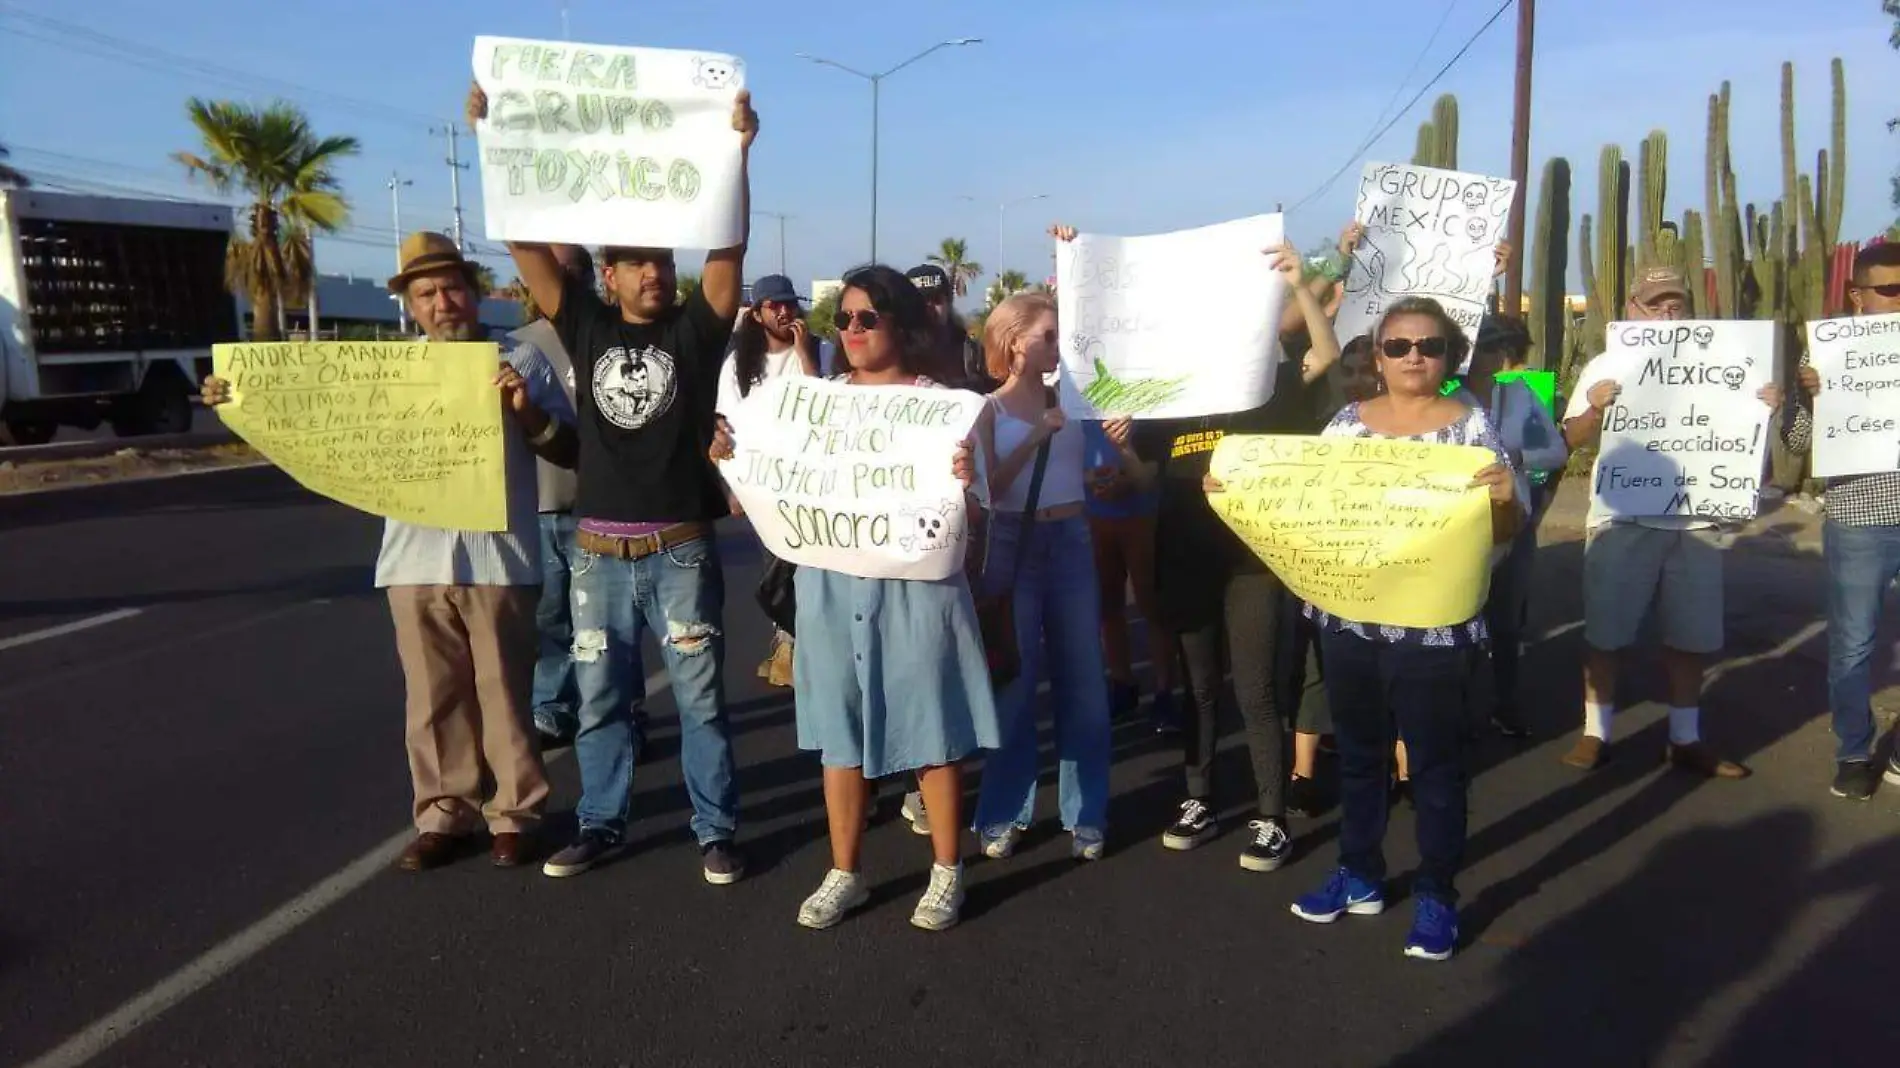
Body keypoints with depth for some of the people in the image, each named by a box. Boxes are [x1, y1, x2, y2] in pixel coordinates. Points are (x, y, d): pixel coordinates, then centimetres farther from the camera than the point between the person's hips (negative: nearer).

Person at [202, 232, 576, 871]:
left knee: (504, 693, 4)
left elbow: (571, 453, 4)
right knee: (433, 699, 9)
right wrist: (246, 400, 0)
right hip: (416, 561, 3)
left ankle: (514, 814, 16)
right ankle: (443, 814, 21)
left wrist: (527, 412, -12)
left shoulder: (521, 362, 5)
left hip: (498, 559, -2)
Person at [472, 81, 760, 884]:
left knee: (700, 697, 5)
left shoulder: (695, 330, 0)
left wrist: (738, 149, -22)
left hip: (681, 549, -3)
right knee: (601, 698, 13)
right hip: (599, 551, 3)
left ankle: (715, 831, 16)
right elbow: (525, 241, 1)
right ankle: (602, 824, 27)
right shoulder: (587, 329, 6)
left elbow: (730, 247, -12)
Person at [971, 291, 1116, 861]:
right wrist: (1035, 437, -20)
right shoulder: (989, 410, -2)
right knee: (1015, 680, 4)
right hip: (1015, 544, -3)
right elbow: (990, 488, -11)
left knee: (1081, 680, 6)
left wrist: (1119, 439, -14)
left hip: (1072, 541, 3)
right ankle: (1005, 811, 17)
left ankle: (1084, 813, 18)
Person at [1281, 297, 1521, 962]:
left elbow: (1502, 533, -7)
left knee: (1435, 761, 6)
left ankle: (1436, 896, 21)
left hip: (1430, 625, -4)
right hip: (1347, 617, 4)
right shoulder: (1347, 421, 6)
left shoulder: (1470, 425, -5)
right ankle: (1359, 875, 32)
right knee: (1357, 751, 16)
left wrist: (1507, 497, -29)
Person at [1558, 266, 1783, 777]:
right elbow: (1573, 440, -4)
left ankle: (1684, 738, 23)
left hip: (1695, 522, 3)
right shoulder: (1607, 366, 2)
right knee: (1605, 631, 2)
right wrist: (1595, 408, -23)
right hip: (1623, 520, -3)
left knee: (1690, 634, 10)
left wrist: (1765, 407, -11)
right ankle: (1595, 733, 14)